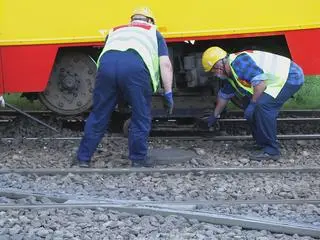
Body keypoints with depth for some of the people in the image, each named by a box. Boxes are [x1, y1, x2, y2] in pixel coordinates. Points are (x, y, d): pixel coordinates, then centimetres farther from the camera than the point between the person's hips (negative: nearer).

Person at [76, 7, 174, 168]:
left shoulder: (115, 31, 42)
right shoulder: (153, 33, 33)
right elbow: (165, 64, 20)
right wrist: (168, 94, 22)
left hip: (107, 62, 3)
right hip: (135, 66, -3)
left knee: (98, 115, 14)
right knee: (141, 117, 13)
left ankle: (83, 158, 20)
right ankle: (138, 159, 18)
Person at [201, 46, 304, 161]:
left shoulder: (239, 62, -22)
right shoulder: (231, 74, 12)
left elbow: (260, 82, -30)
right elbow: (224, 95, 27)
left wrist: (252, 104, -20)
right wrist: (214, 116, 37)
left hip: (291, 76, -11)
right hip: (280, 80, 11)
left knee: (263, 105, -24)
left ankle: (271, 150, -17)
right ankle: (262, 143, 18)